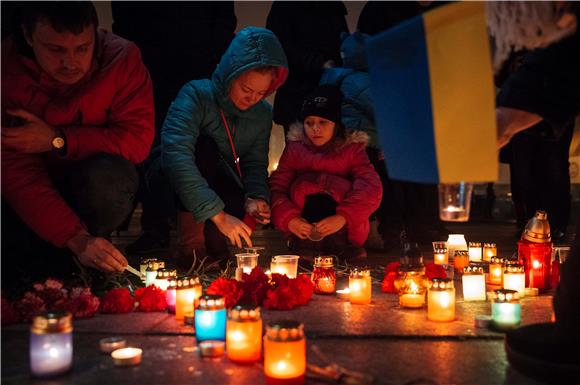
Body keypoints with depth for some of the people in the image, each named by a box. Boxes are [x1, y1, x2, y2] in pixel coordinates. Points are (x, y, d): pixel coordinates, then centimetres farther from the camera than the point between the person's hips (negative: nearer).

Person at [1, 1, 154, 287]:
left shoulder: (122, 57, -17)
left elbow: (138, 139, -18)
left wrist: (58, 140, -26)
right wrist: (76, 237, -37)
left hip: (92, 188, 1)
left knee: (106, 175, -33)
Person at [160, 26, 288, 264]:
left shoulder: (262, 114, -3)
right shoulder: (197, 95, -23)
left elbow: (256, 164, -1)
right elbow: (176, 156, -36)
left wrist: (255, 197, -26)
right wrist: (218, 214, -42)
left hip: (216, 184, 4)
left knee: (248, 210, -28)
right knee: (204, 144, -33)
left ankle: (206, 231, 5)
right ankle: (194, 233, -21)